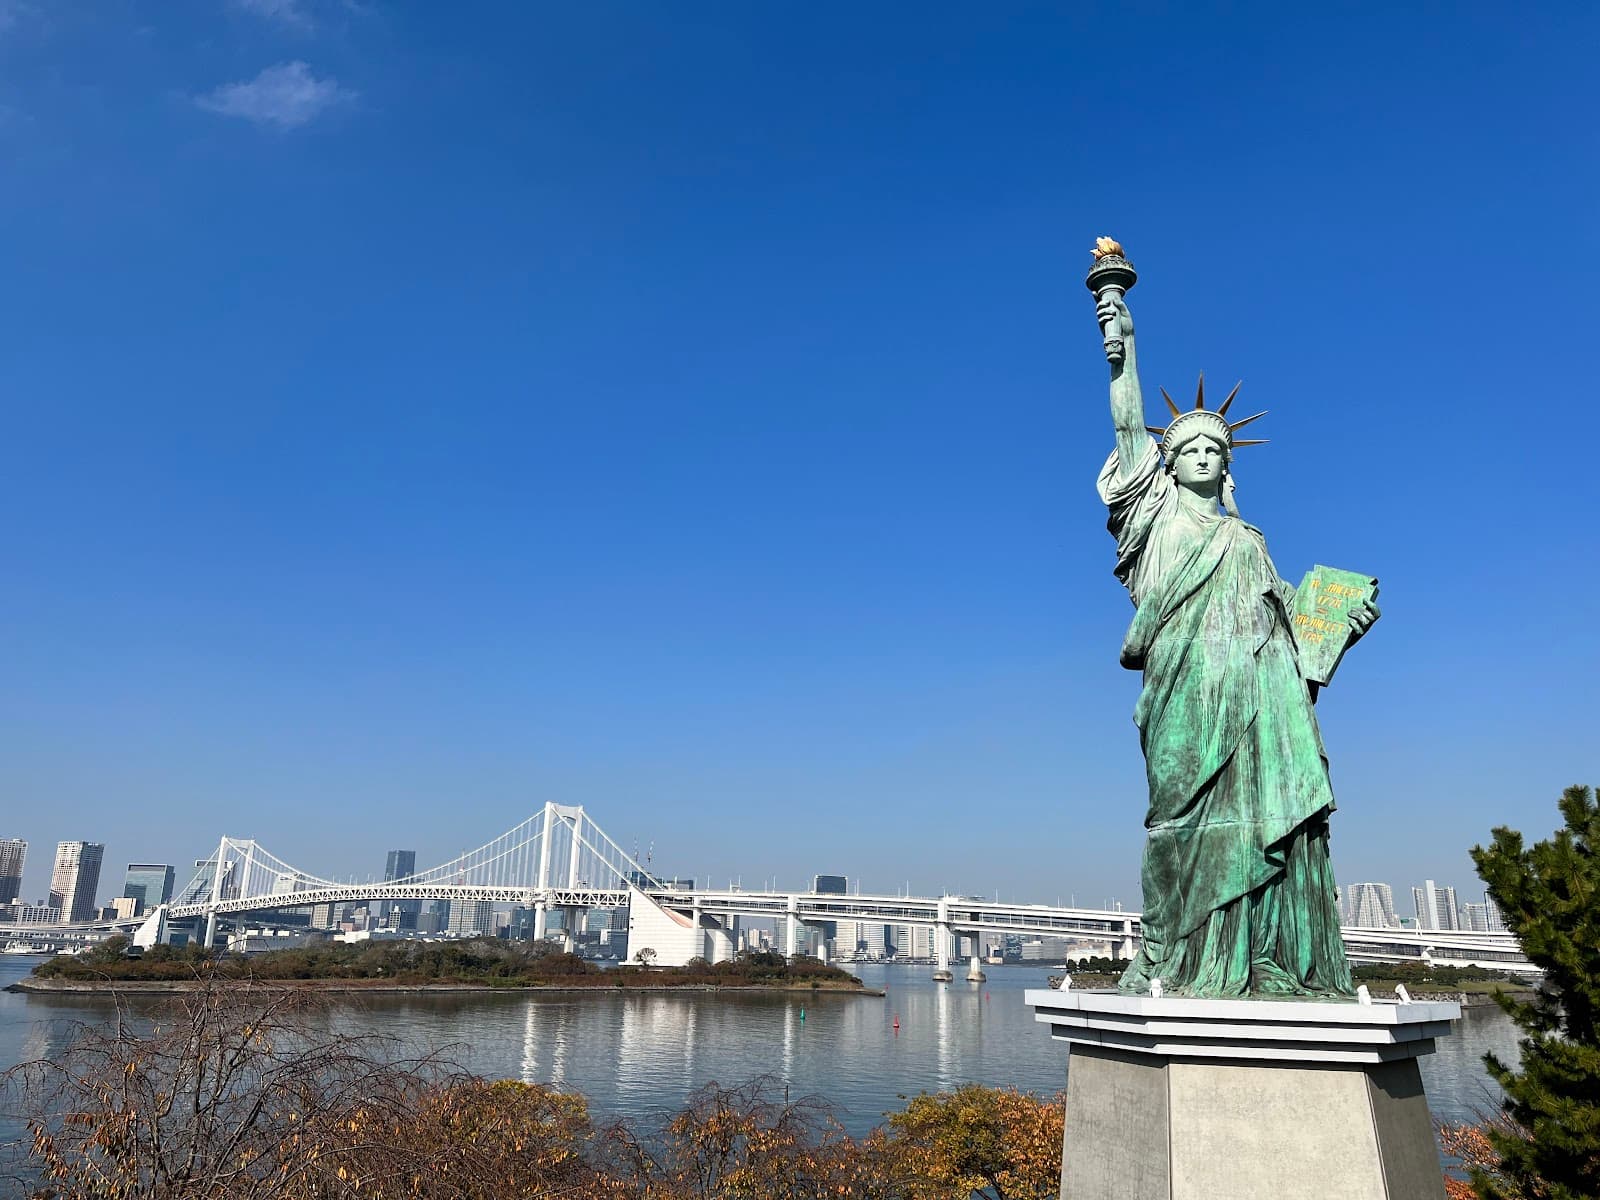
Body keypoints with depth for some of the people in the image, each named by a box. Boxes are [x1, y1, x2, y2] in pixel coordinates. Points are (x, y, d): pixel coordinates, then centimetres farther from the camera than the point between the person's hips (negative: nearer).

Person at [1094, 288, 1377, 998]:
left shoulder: (1247, 539, 28)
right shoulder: (1158, 513, 17)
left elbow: (1287, 616, 24)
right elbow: (1128, 430, 5)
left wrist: (1342, 626, 5)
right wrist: (1123, 350, -5)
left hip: (1259, 690, 4)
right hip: (1188, 683, -4)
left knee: (1271, 812, -8)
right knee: (1188, 809, -12)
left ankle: (1265, 966, -9)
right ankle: (1163, 959, -13)